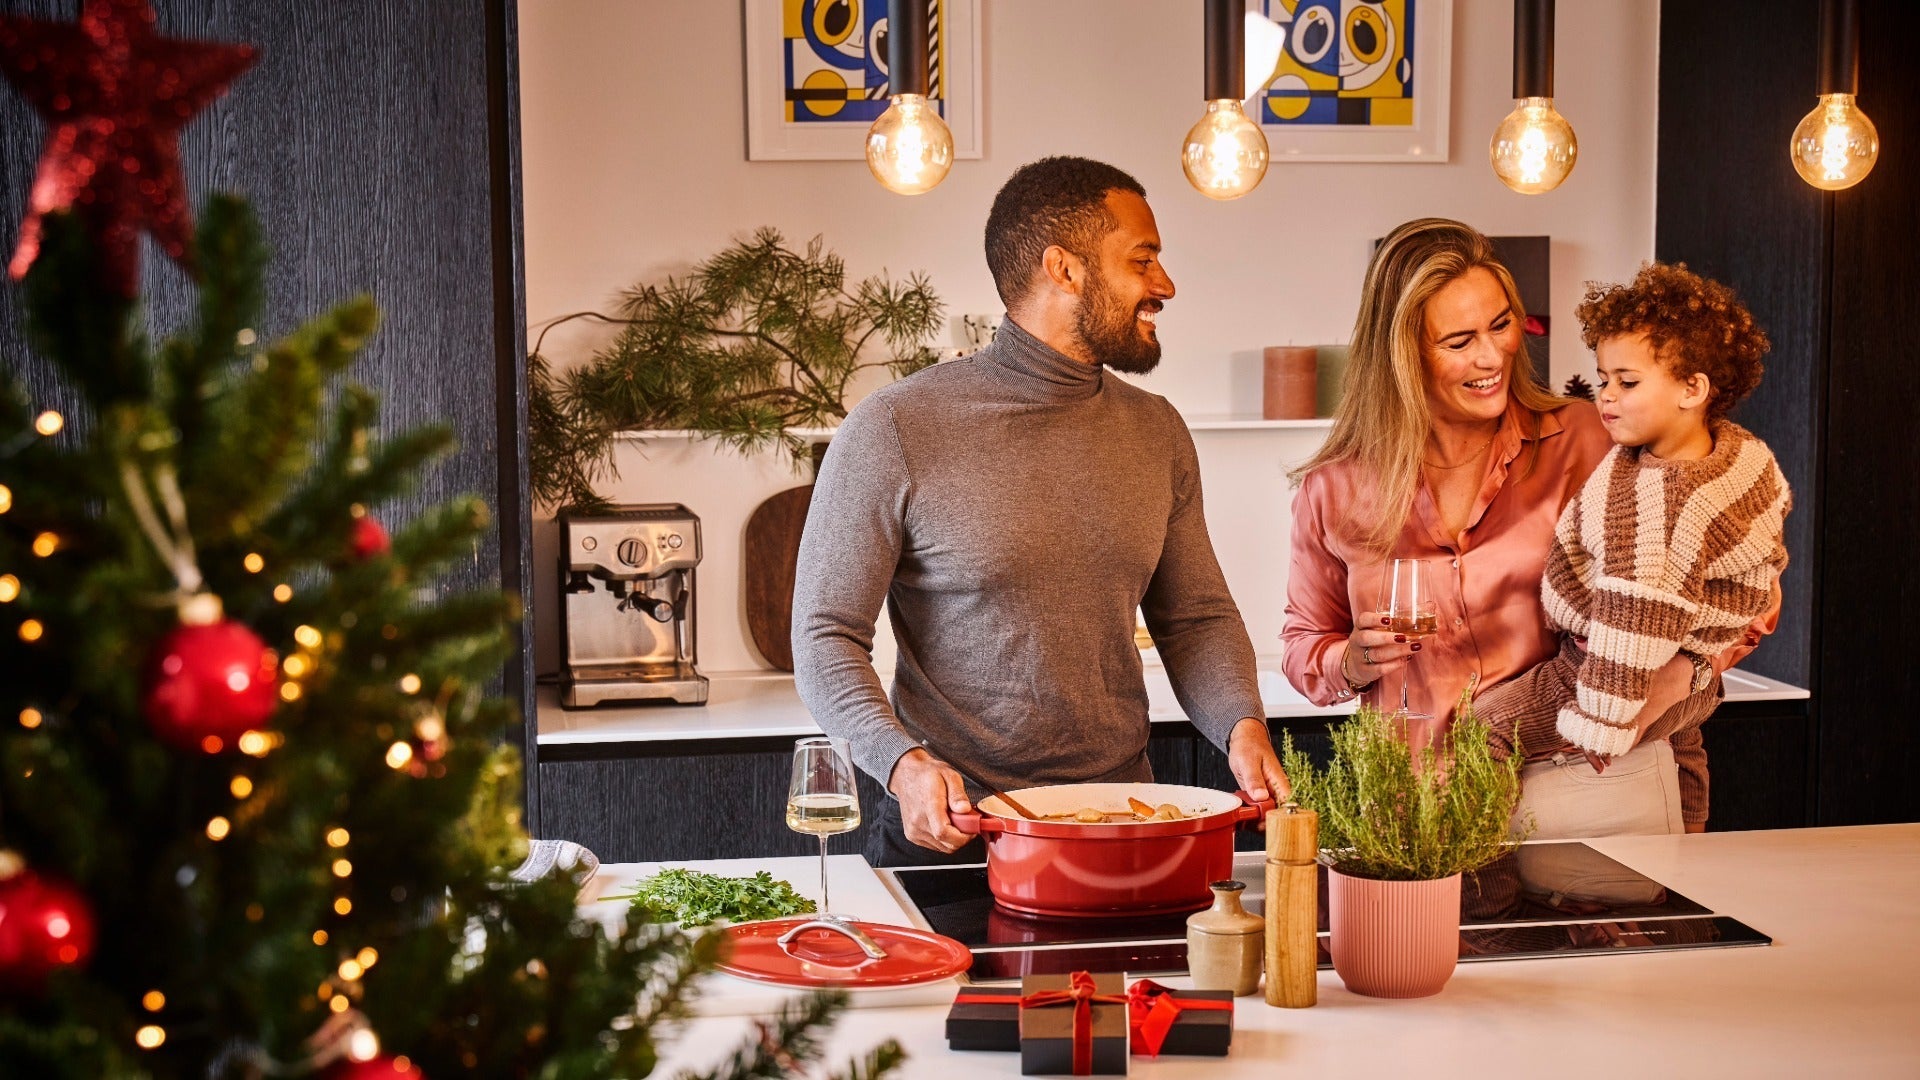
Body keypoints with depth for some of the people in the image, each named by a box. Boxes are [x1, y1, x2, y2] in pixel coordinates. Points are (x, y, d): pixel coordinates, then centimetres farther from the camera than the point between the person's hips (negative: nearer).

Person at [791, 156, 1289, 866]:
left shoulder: (1157, 433, 10)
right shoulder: (894, 432, -8)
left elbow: (1197, 616, 17)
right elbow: (827, 638, -6)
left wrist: (1242, 724, -3)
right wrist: (904, 763, -23)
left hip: (1123, 828, 4)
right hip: (953, 831, -4)